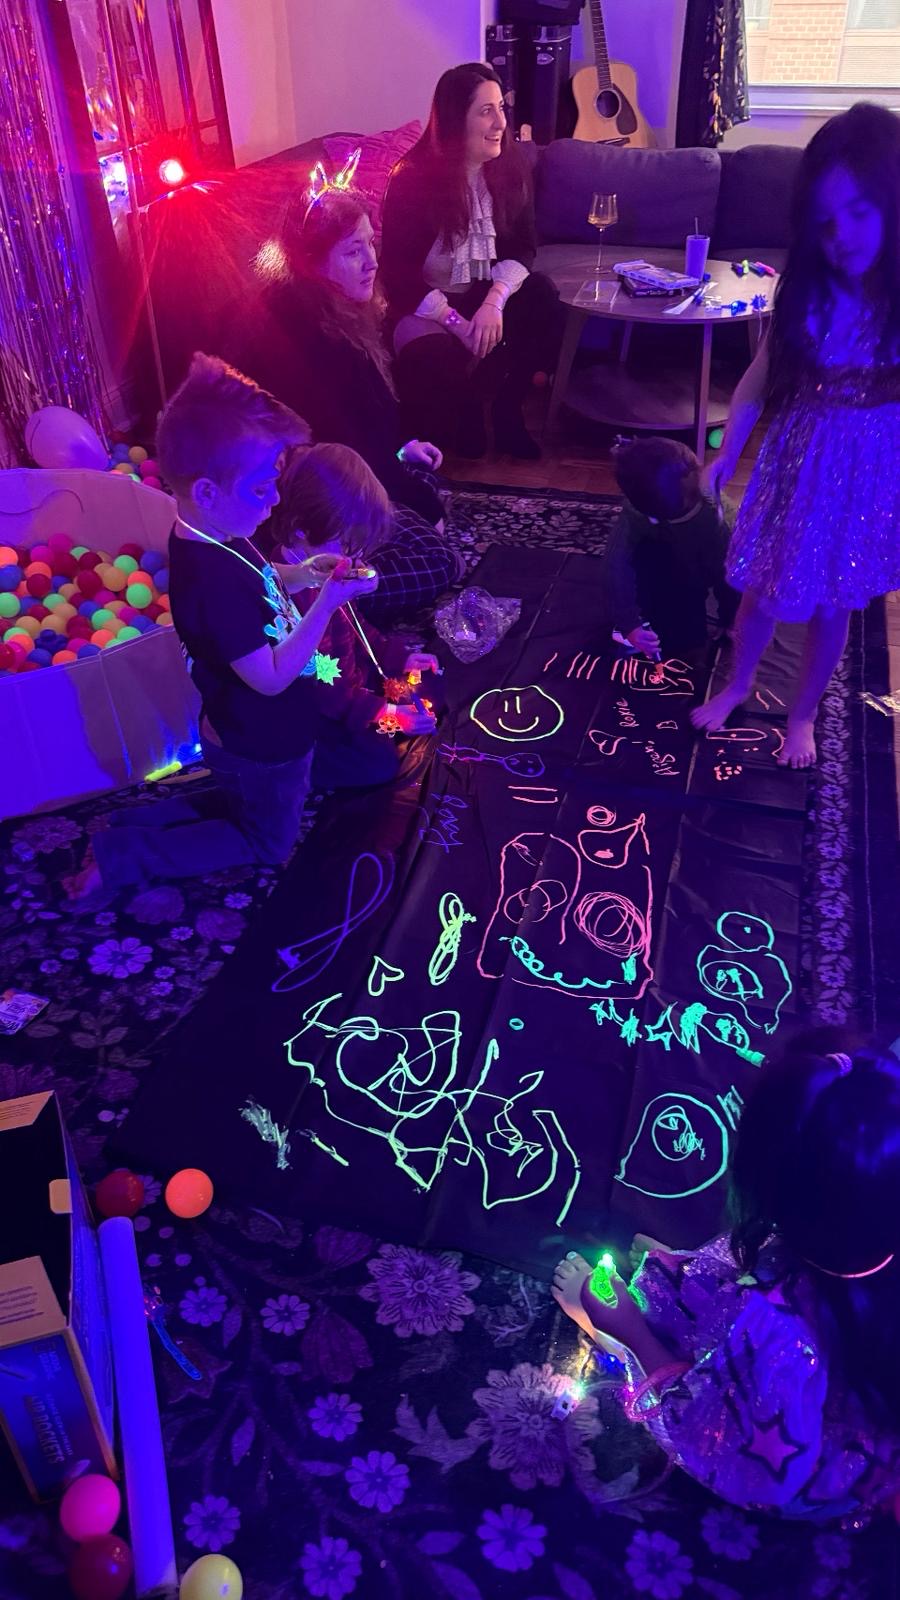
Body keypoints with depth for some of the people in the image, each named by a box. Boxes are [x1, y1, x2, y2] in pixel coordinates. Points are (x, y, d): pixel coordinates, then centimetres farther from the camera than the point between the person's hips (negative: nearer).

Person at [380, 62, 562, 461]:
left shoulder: (510, 166, -2)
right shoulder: (413, 180, -16)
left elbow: (522, 247, -2)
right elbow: (398, 273, -16)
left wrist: (494, 302, -23)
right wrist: (457, 323, -26)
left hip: (485, 293, 5)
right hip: (423, 302, -4)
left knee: (542, 296, -24)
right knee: (430, 357, -36)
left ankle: (508, 409, -7)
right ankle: (460, 422, 0)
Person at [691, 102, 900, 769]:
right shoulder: (806, 289, -7)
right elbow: (765, 370, 2)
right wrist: (725, 453, 4)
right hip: (798, 455, 2)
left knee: (831, 603, 12)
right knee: (764, 585, 14)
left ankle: (803, 713, 34)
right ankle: (738, 683, 41)